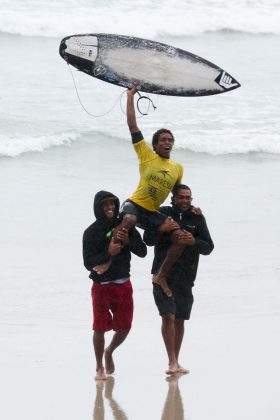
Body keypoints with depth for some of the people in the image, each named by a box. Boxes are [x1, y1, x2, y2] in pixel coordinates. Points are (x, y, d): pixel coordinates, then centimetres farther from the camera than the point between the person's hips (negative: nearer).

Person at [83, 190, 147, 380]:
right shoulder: (91, 232, -6)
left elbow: (143, 252, 0)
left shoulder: (125, 227, 3)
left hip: (123, 285, 3)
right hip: (101, 285, -3)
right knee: (100, 327, -5)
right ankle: (100, 367, 10)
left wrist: (128, 242, -19)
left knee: (125, 327, 7)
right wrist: (108, 253, -27)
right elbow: (89, 262, -12)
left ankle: (109, 352, 36)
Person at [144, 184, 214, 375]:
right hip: (163, 275, -2)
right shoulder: (163, 214, 2)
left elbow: (209, 247, 3)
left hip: (185, 278, 2)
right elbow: (148, 239, -1)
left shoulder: (197, 218, 6)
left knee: (180, 320, 9)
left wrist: (194, 241, -17)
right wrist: (161, 229, -21)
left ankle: (176, 362, 19)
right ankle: (172, 362, -13)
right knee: (168, 316, -14)